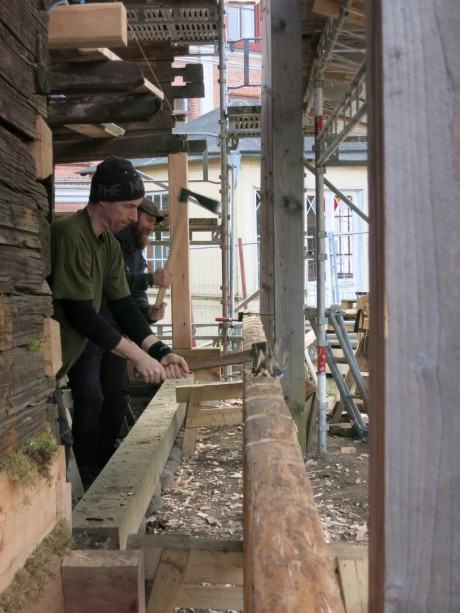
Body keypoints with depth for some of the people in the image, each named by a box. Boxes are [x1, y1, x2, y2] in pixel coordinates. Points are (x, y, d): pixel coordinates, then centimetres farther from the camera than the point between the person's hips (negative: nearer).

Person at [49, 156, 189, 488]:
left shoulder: (110, 243, 2)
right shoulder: (70, 235, -27)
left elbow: (122, 303, 0)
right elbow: (82, 314, -29)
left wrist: (160, 350, -11)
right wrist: (139, 356, -26)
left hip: (77, 346, 9)